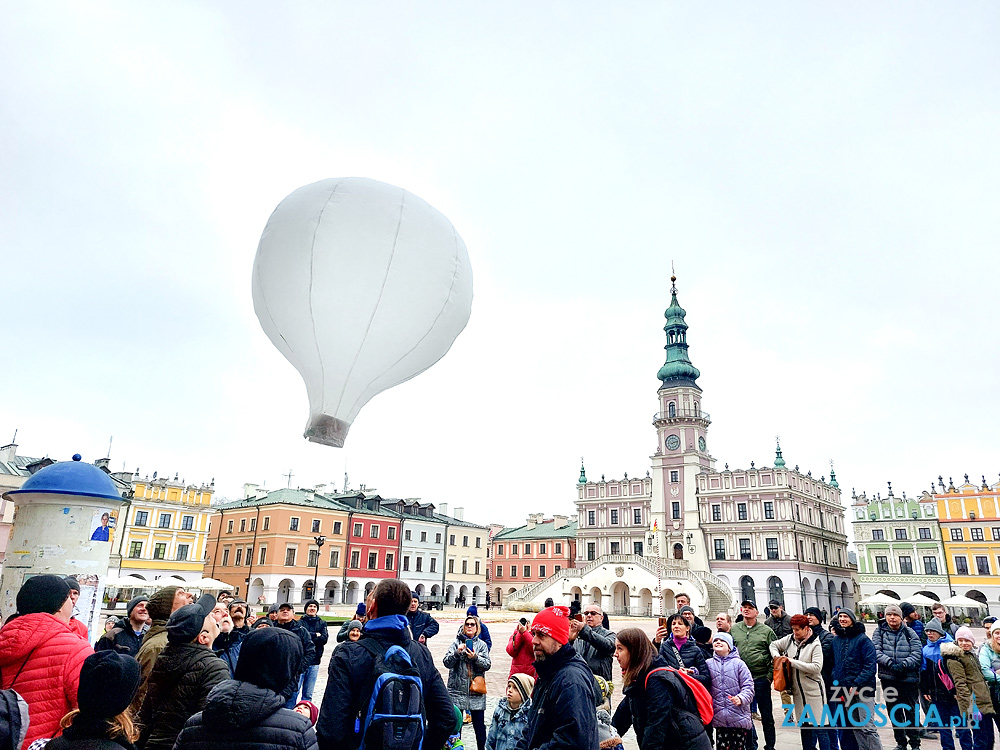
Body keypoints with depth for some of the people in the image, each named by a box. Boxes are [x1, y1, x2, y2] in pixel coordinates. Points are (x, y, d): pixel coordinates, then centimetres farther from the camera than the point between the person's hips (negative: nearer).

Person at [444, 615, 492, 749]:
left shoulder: (481, 644, 8)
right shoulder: (456, 642, 5)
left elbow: (487, 664, -1)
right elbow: (447, 663, -2)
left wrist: (475, 657, -17)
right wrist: (457, 652, -19)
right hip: (457, 689, 0)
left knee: (479, 724, 2)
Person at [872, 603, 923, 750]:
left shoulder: (909, 633, 0)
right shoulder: (879, 632, 3)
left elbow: (917, 654, -8)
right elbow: (876, 651, -7)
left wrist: (903, 665, -21)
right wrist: (890, 663, -22)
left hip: (909, 677, -2)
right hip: (888, 678, 2)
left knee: (911, 711, 2)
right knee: (894, 711, 12)